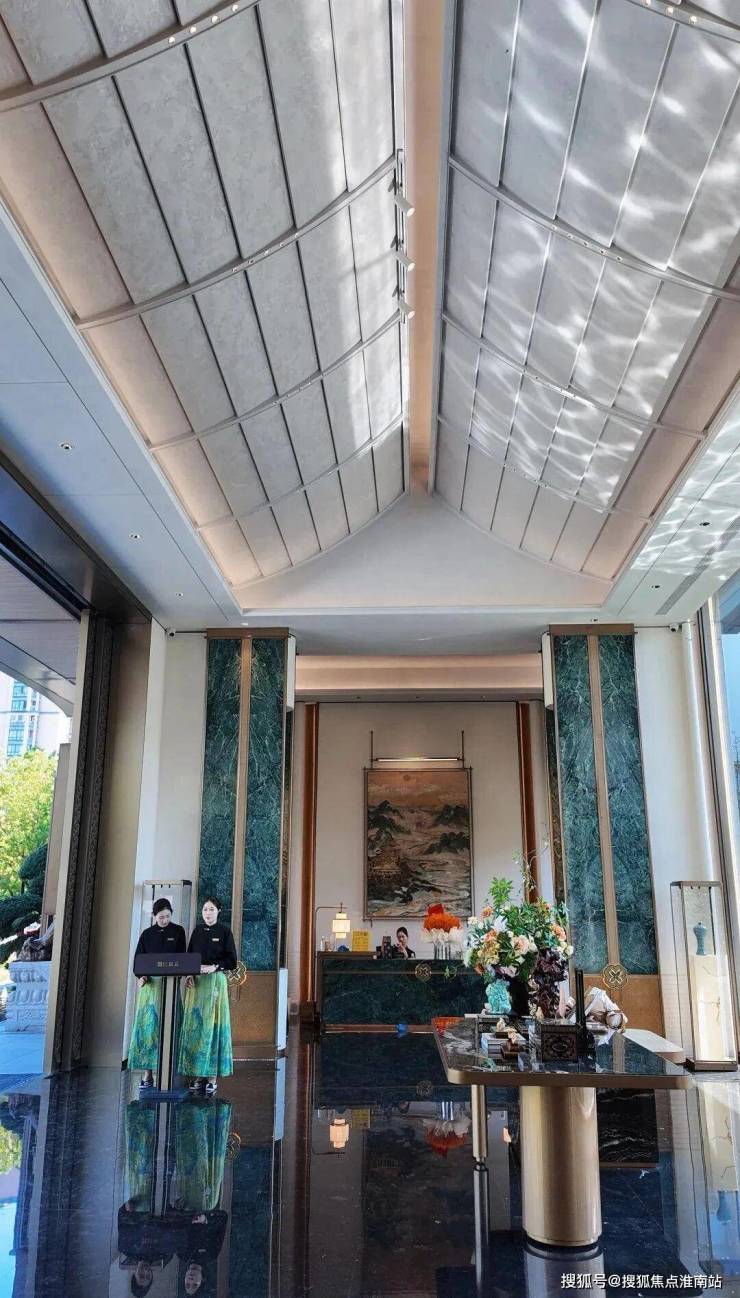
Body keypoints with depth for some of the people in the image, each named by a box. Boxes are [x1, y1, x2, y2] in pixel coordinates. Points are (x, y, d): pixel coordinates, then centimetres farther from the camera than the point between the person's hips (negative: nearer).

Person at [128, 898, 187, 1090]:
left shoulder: (178, 931, 5)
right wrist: (141, 976, -11)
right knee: (147, 1025, -3)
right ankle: (147, 1073, 1)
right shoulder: (147, 934, 9)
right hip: (150, 984, 1)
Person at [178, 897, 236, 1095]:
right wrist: (188, 975, -4)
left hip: (215, 982, -4)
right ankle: (197, 1074, 7)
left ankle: (212, 1075, 0)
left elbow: (232, 960, -3)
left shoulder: (224, 931, 0)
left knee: (212, 1025, -4)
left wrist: (214, 967, -15)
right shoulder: (197, 930, 12)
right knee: (194, 1025, 1)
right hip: (196, 982, 4)